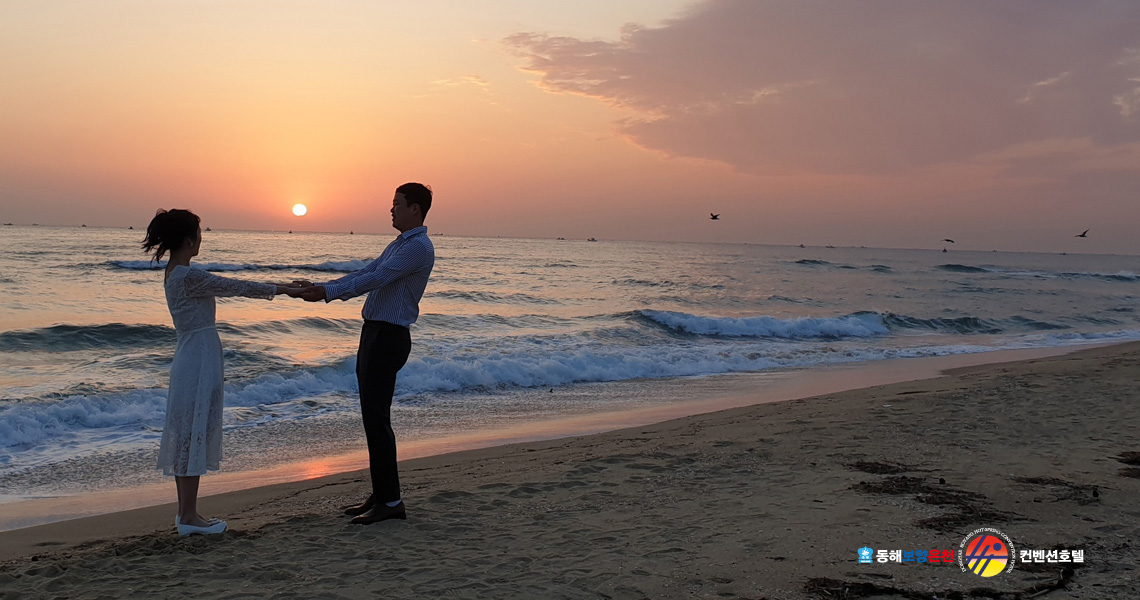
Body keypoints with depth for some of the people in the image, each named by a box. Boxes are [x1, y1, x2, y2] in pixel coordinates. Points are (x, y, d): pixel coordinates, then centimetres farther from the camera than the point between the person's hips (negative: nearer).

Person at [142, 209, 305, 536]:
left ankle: (186, 512, 21)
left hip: (190, 357, 10)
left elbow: (226, 287, 17)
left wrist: (272, 289, 17)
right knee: (196, 432, -3)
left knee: (187, 434, 13)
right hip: (200, 358, -10)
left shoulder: (175, 274, 11)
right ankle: (189, 516, 4)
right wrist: (278, 289, -3)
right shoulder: (187, 276, -19)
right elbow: (234, 287, -13)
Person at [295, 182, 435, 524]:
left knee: (376, 418, -9)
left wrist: (328, 292, -22)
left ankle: (390, 501, -4)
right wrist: (321, 287, 10)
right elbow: (364, 275, 19)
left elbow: (376, 280, -21)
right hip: (374, 333, 10)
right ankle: (381, 496, 17)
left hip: (389, 338, -10)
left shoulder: (418, 247, -13)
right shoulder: (398, 245, 21)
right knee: (373, 418, 11)